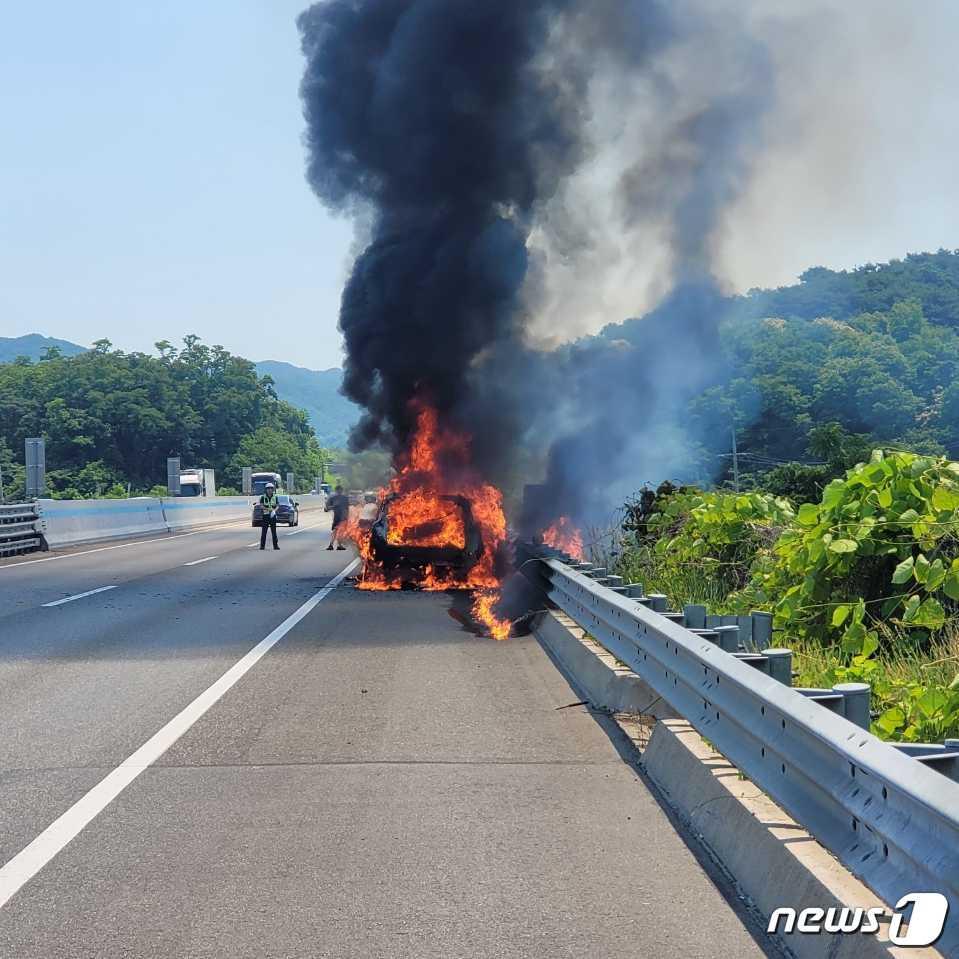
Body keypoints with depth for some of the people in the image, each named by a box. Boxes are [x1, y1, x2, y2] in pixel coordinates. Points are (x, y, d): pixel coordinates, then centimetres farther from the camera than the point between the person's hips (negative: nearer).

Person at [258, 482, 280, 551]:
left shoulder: (275, 497, 6)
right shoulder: (263, 497, 0)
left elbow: (277, 506, 5)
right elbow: (261, 506, -8)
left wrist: (274, 510, -17)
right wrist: (268, 509, -23)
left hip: (273, 516, 2)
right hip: (265, 516, -2)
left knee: (274, 531, 3)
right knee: (264, 531, -2)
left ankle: (276, 545, 6)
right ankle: (262, 545, 2)